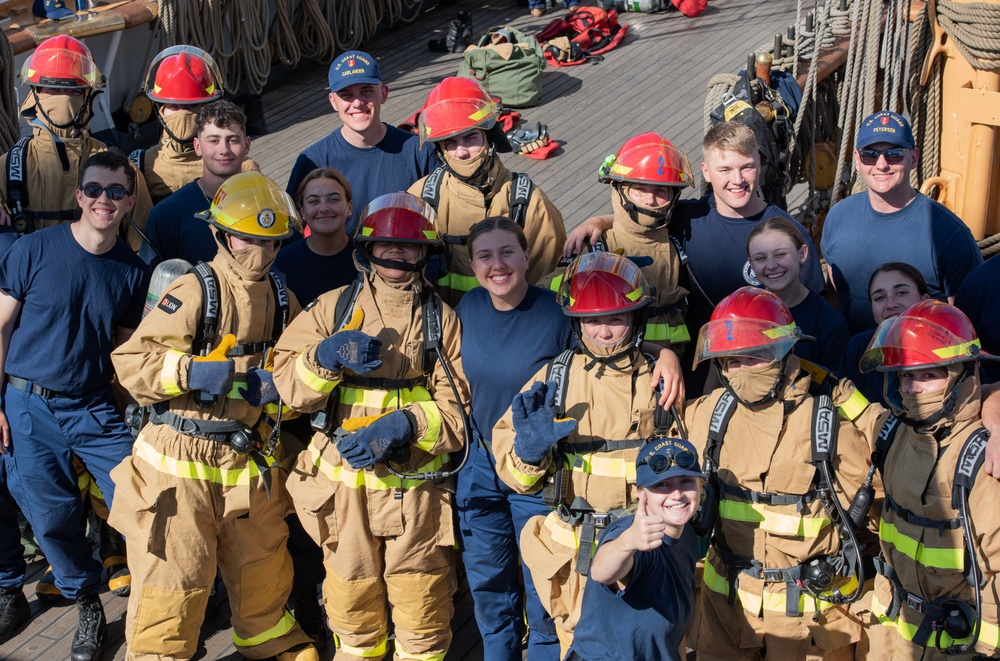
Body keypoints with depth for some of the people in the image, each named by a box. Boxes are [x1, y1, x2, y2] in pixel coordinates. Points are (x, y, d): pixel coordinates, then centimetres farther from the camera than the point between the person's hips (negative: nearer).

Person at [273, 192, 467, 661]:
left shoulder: (442, 319, 4)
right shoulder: (333, 307, 5)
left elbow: (459, 407, -4)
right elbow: (289, 384, -2)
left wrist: (405, 424, -21)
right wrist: (326, 356, -21)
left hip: (417, 489, -1)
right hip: (345, 488, 1)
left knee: (422, 610, 7)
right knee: (352, 606, 14)